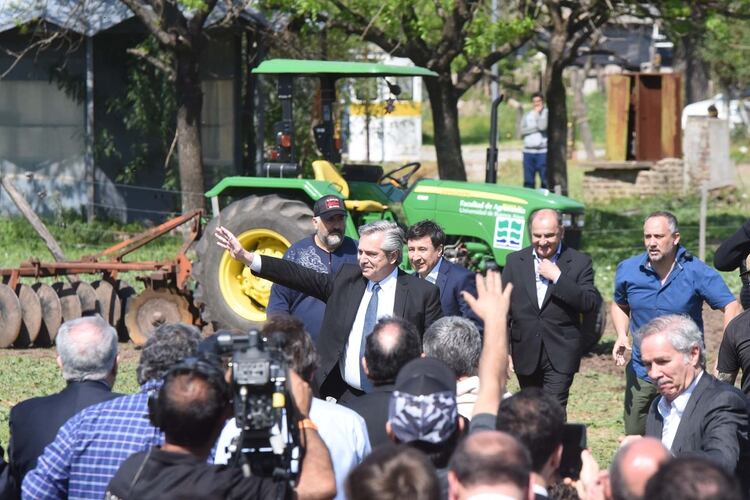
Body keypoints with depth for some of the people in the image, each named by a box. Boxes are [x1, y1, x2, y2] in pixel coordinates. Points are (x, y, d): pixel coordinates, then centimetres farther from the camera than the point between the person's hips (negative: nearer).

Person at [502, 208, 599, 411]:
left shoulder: (579, 262, 0)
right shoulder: (515, 261, 7)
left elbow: (590, 303, -11)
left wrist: (557, 277, -17)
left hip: (560, 356, -4)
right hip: (526, 354, 4)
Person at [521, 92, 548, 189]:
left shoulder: (547, 113, 2)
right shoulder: (527, 116, 14)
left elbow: (542, 126, -15)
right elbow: (522, 131, 4)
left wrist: (537, 114, -3)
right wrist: (536, 128, -7)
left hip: (542, 152, -4)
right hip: (528, 151, 4)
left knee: (545, 180, -5)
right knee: (528, 181, 4)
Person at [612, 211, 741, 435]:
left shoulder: (696, 272, -12)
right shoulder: (628, 270, -1)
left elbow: (731, 307, -13)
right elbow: (620, 305, 17)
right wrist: (621, 336, -2)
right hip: (641, 373, 3)